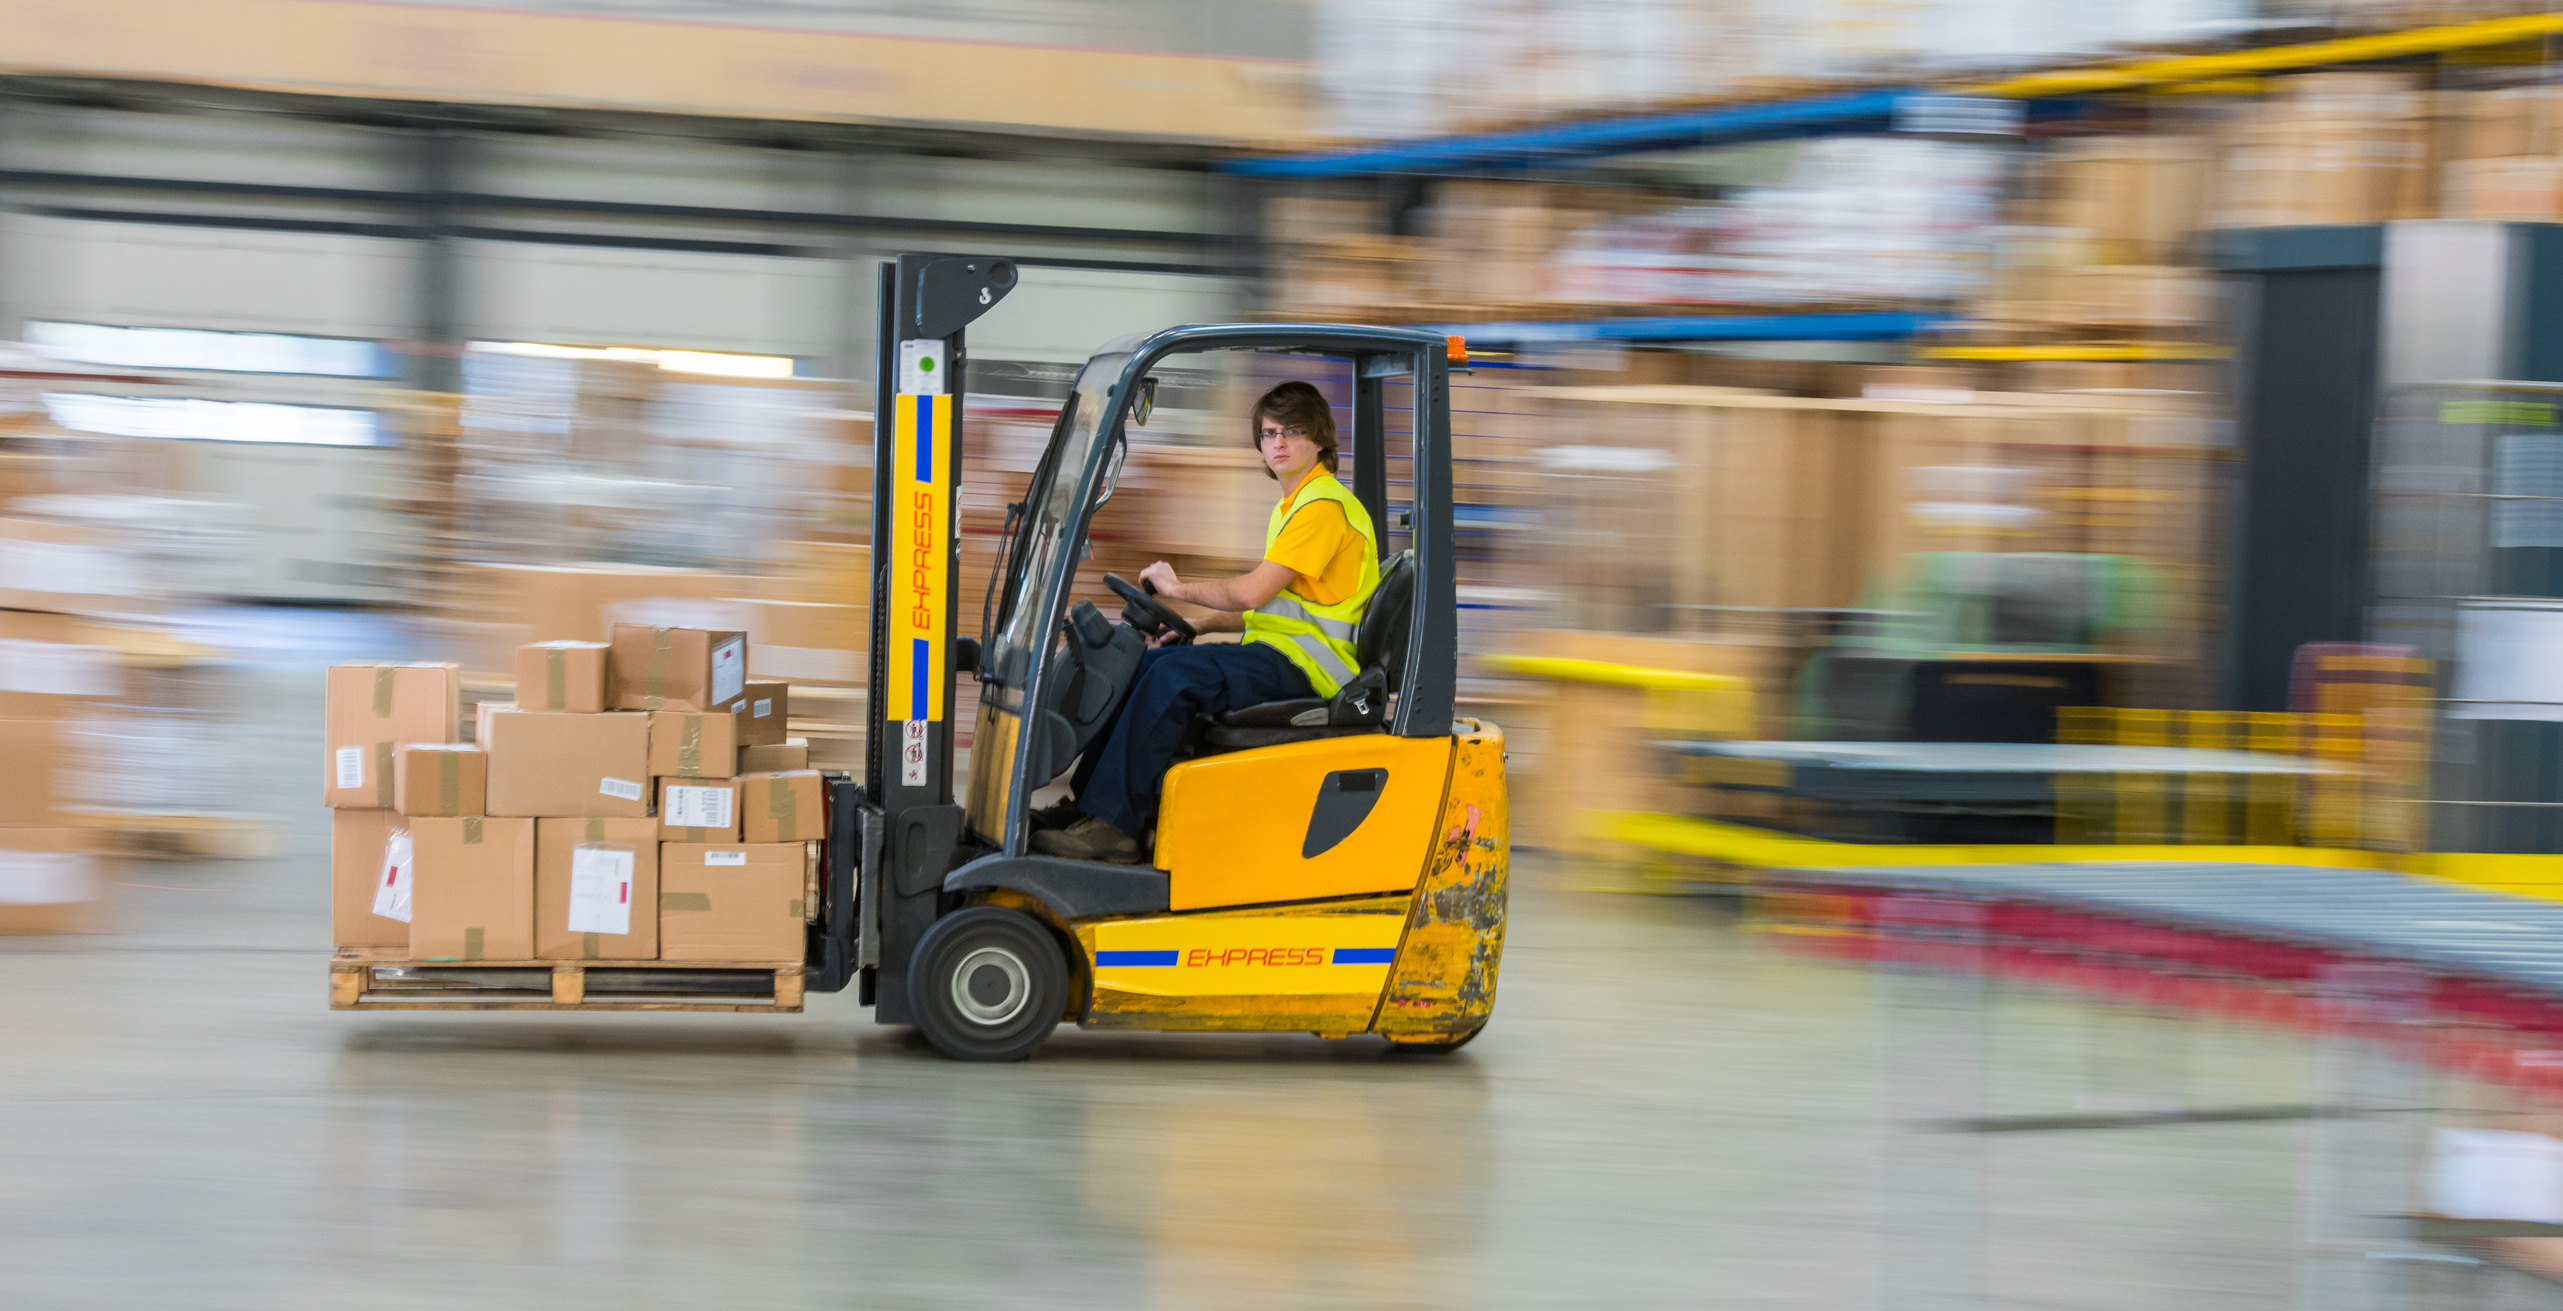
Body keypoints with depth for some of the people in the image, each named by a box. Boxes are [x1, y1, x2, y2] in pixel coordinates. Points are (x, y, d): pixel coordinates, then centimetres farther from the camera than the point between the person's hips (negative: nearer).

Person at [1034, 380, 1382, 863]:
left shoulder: (1325, 506, -13)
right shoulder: (1291, 505, 21)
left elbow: (1252, 592, -19)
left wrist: (1178, 589, -6)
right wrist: (1197, 626, 13)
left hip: (1303, 664, -10)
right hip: (1278, 653, 10)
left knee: (1174, 675, -26)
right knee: (1141, 661, 4)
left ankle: (1114, 824, -28)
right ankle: (1088, 800, -1)